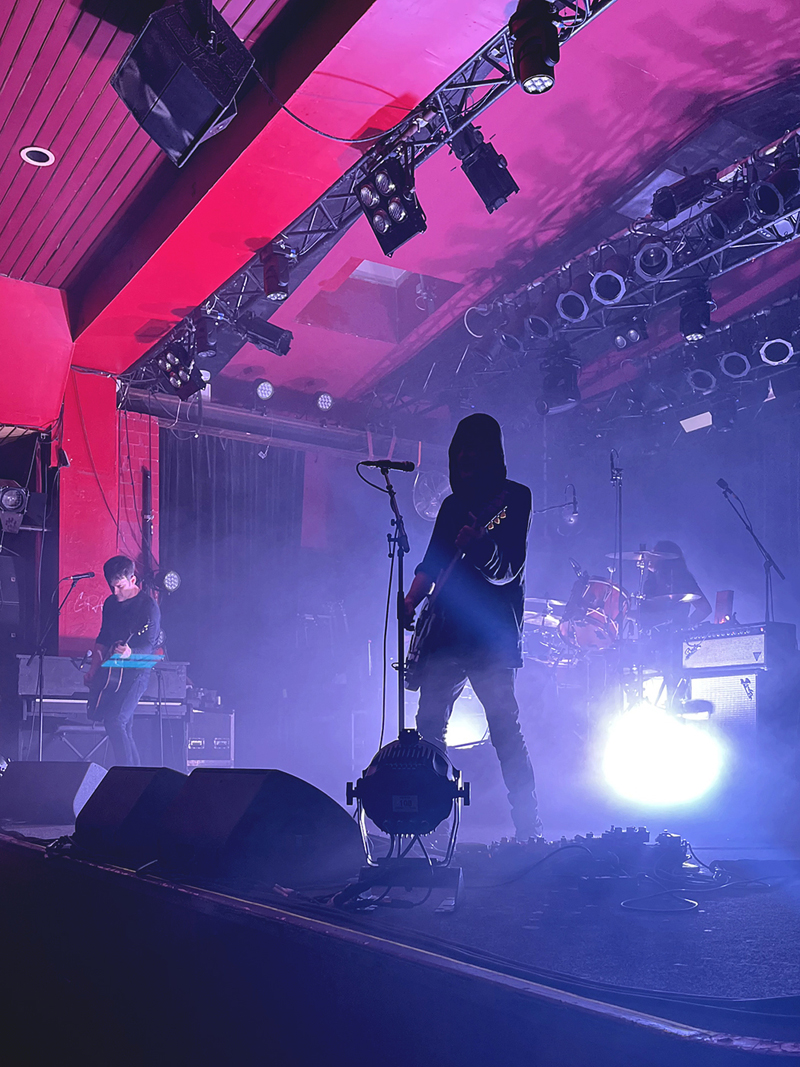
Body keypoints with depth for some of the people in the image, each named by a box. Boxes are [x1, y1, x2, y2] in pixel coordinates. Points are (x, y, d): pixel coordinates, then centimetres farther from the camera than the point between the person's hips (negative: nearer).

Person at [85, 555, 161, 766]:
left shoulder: (148, 606, -11)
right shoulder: (110, 603, 11)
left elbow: (148, 647, -16)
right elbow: (103, 639, 20)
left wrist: (129, 652, -36)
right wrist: (93, 671, 12)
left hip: (136, 671, -8)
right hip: (112, 672, 8)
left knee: (114, 720, -21)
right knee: (124, 728, 8)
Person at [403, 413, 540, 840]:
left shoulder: (514, 497, -1)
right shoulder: (453, 504, 19)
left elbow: (508, 571, -11)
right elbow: (432, 562, 22)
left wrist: (478, 544, -30)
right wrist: (412, 601, 6)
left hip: (491, 634, -7)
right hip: (445, 633, 7)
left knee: (504, 728, -12)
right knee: (428, 725, 6)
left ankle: (529, 828, -8)